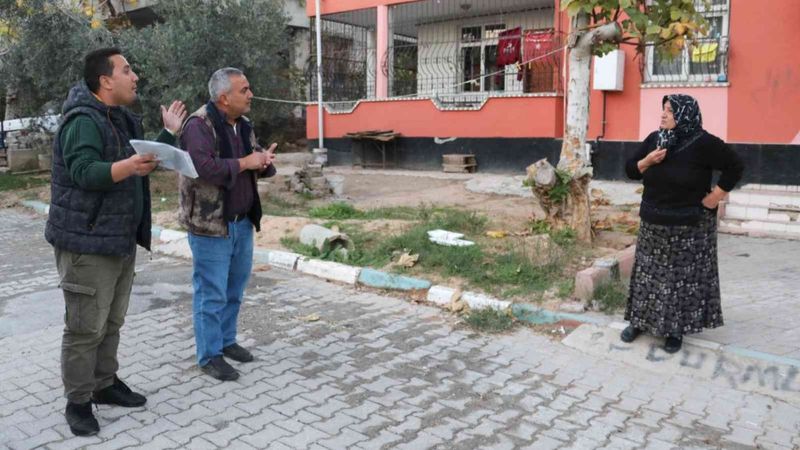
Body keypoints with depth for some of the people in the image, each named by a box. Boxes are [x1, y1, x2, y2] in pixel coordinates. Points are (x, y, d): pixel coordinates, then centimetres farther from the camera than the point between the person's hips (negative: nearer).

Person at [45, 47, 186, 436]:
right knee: (85, 327, -2)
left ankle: (105, 384, 30)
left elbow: (146, 162, 24)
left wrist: (169, 132, 22)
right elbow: (84, 172, -27)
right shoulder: (83, 121, -15)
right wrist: (128, 166, -40)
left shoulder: (123, 120, 14)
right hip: (87, 242, -9)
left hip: (121, 239, 9)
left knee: (112, 322, 16)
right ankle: (77, 402, 11)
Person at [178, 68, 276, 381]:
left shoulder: (243, 125, 11)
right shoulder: (199, 125, -15)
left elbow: (257, 167, 16)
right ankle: (209, 356, 13)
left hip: (242, 222, 8)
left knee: (234, 290, 17)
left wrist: (265, 161, -8)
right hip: (210, 225, -8)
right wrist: (245, 162, -20)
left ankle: (227, 341, 32)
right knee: (212, 293, 0)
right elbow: (206, 167, -30)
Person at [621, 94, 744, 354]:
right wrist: (647, 161, -12)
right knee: (647, 273, 10)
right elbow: (631, 170, 7)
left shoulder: (703, 143, -14)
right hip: (653, 224, 5)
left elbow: (735, 167, -8)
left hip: (689, 227, -5)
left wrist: (716, 196, -10)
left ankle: (676, 330, 14)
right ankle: (640, 321, 22)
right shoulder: (653, 139, 2)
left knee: (682, 278, 3)